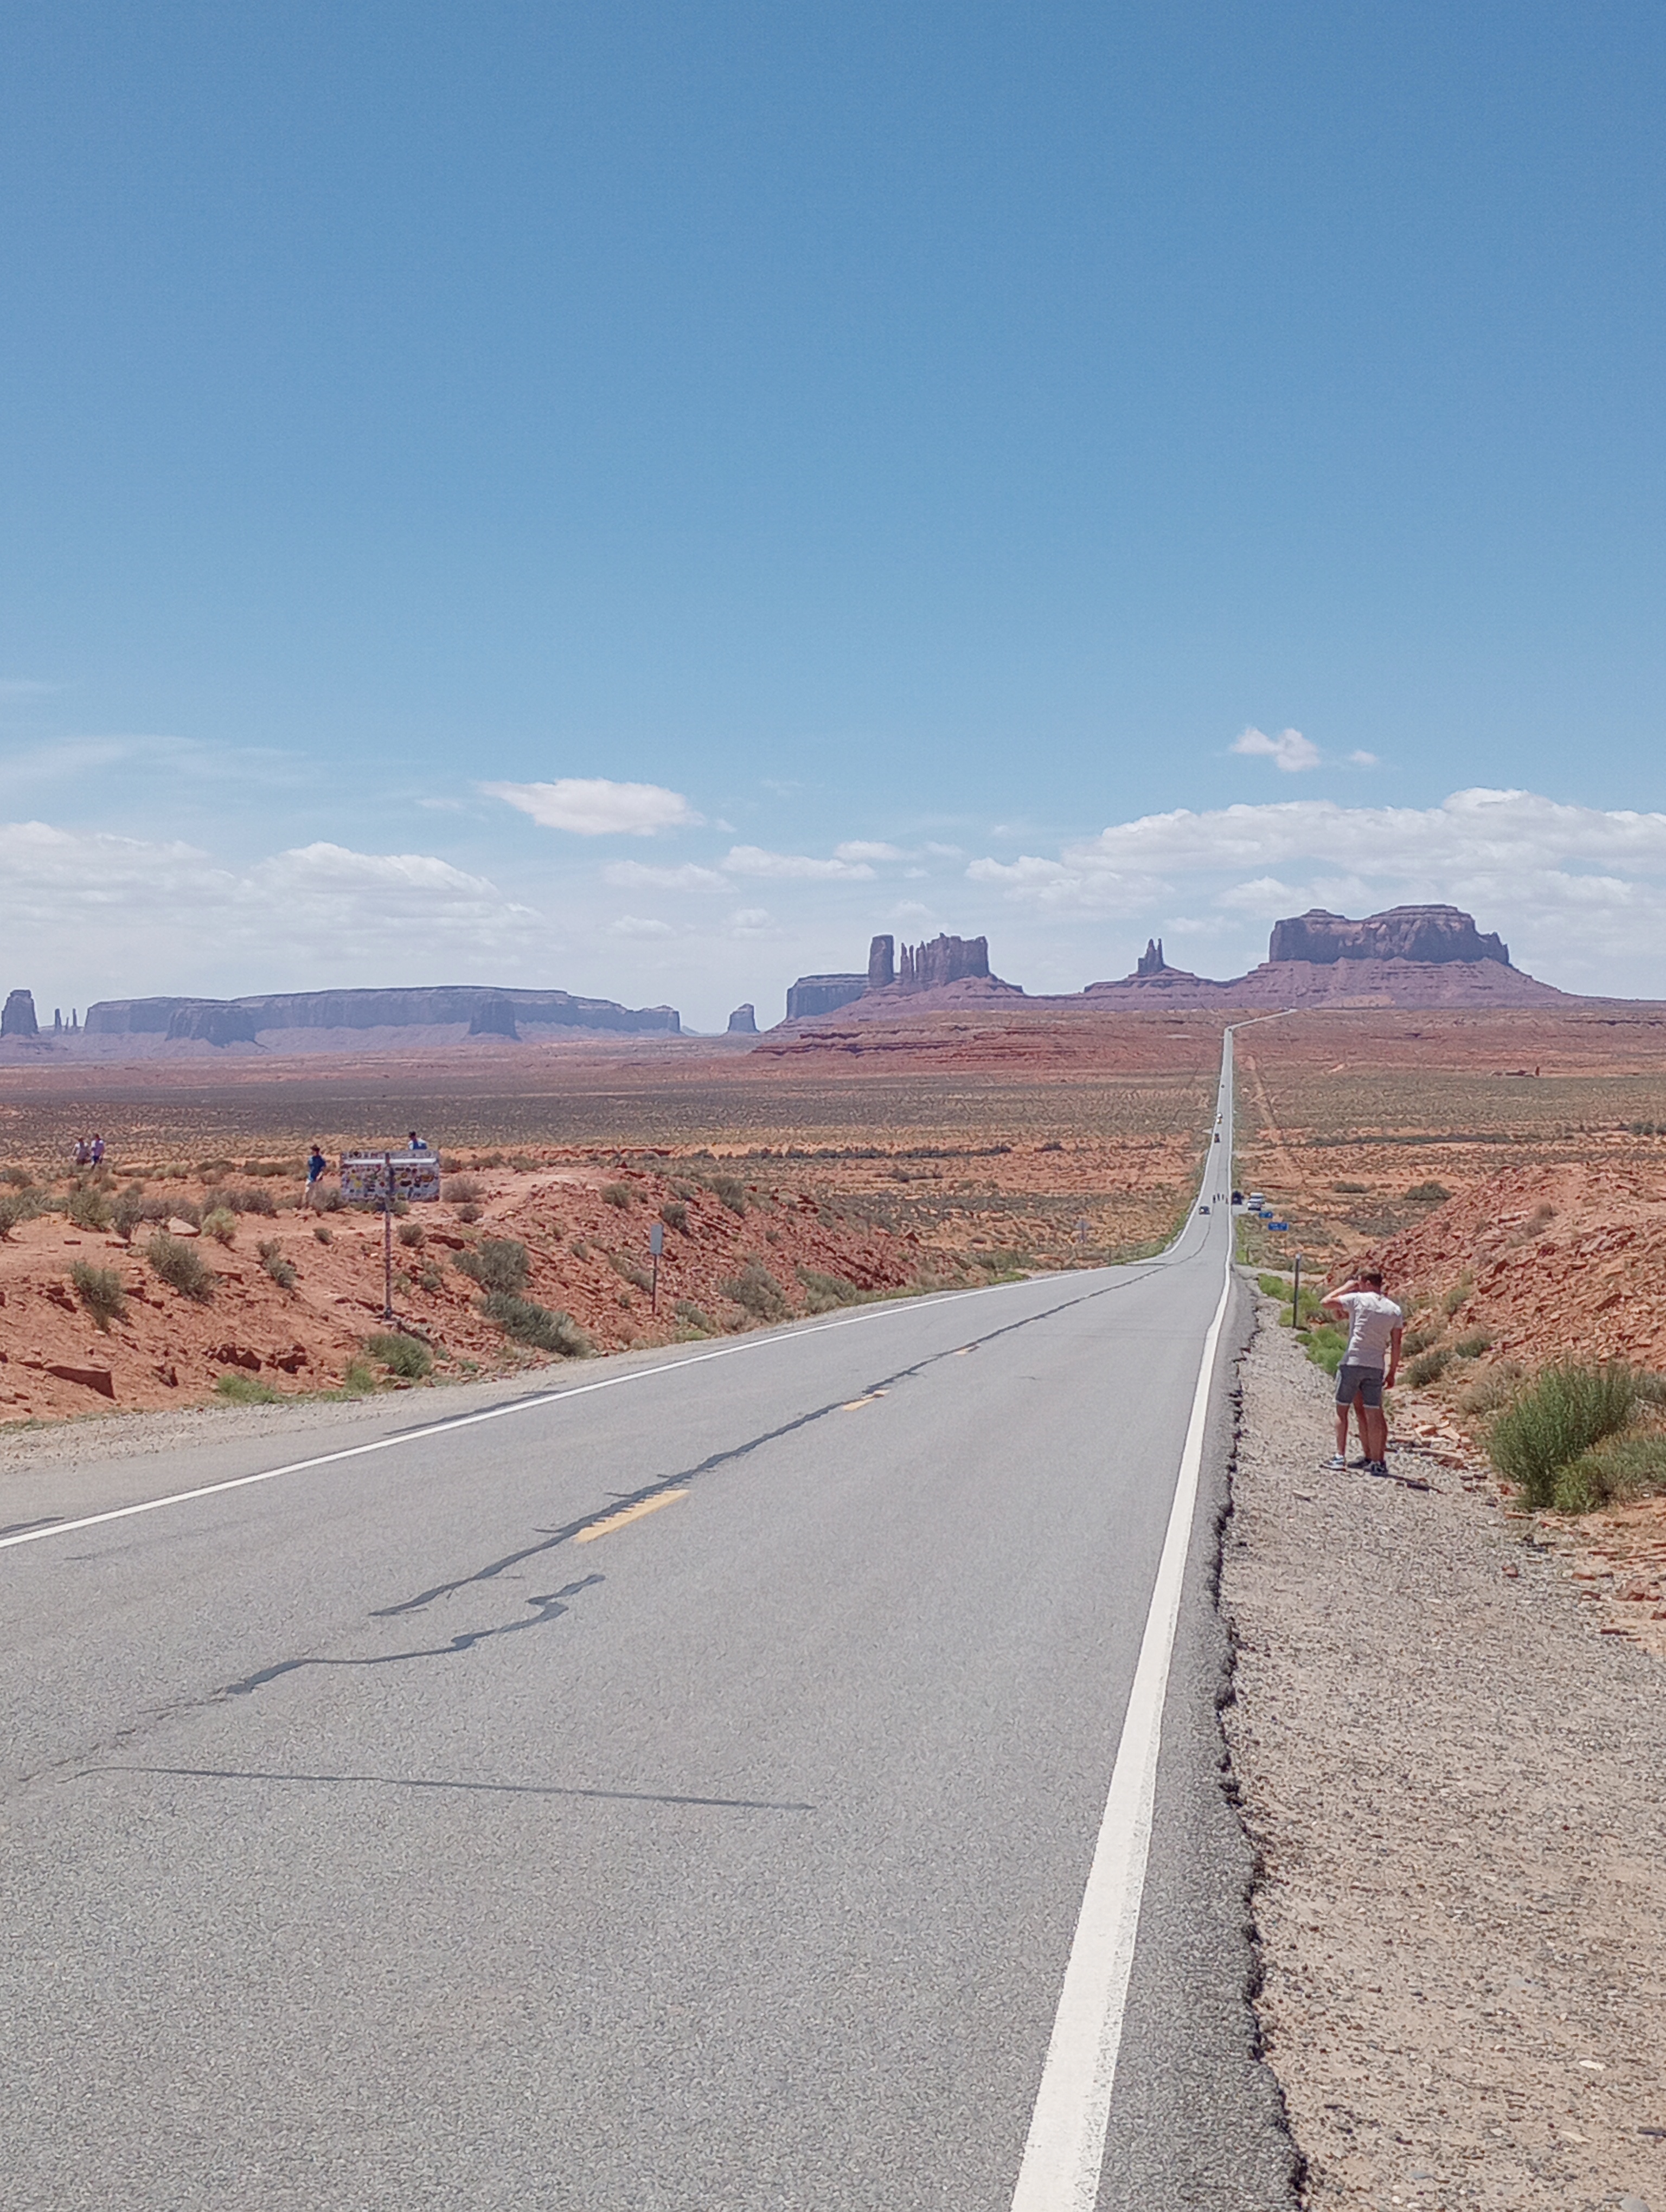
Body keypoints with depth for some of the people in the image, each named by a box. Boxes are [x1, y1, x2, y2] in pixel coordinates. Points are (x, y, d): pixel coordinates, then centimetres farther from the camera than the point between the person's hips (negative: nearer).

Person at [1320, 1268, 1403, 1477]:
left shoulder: (1358, 1300, -5)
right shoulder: (1394, 1310, 8)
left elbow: (1325, 1302, -4)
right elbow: (1396, 1345, 8)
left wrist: (1345, 1288, 7)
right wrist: (1392, 1373, 12)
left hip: (1352, 1363, -4)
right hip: (1376, 1367, 4)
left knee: (1342, 1409, 7)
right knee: (1372, 1414, 6)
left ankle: (1340, 1456, 3)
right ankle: (1376, 1460, 5)